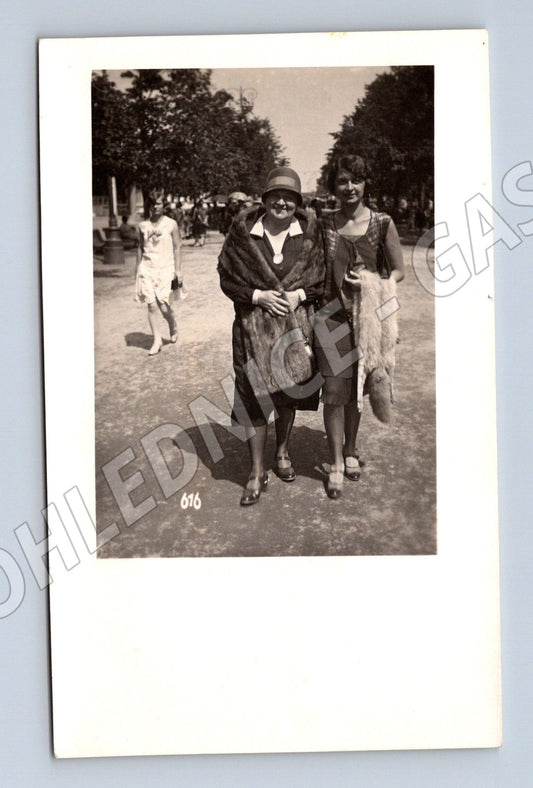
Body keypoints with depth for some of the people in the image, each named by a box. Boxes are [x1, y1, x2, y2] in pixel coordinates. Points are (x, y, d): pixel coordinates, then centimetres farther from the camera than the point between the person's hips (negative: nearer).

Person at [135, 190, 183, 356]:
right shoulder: (143, 226, 9)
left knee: (163, 305, -8)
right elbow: (140, 247, 16)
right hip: (147, 268, 2)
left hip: (165, 268, -2)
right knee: (151, 305, -6)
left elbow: (177, 248, 3)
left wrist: (178, 270, -2)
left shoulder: (171, 224, 2)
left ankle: (173, 327, 25)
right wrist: (137, 268, 14)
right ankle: (157, 340, 5)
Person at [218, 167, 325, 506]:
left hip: (296, 322, 2)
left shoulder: (308, 233, -1)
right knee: (255, 396, -1)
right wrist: (258, 296, -15)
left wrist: (299, 294, -12)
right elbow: (227, 277, -2)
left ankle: (283, 453, 37)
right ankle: (258, 472, 9)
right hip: (254, 325, -2)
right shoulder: (243, 231, -5)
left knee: (289, 392, 14)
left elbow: (323, 275, 5)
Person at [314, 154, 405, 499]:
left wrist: (372, 284, -15)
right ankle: (337, 464, 11)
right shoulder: (324, 225, 2)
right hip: (333, 317, 0)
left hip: (368, 319, 0)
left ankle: (350, 451, 33)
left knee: (357, 390, 13)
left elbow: (398, 271, 2)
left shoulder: (382, 224, -1)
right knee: (334, 392, -1)